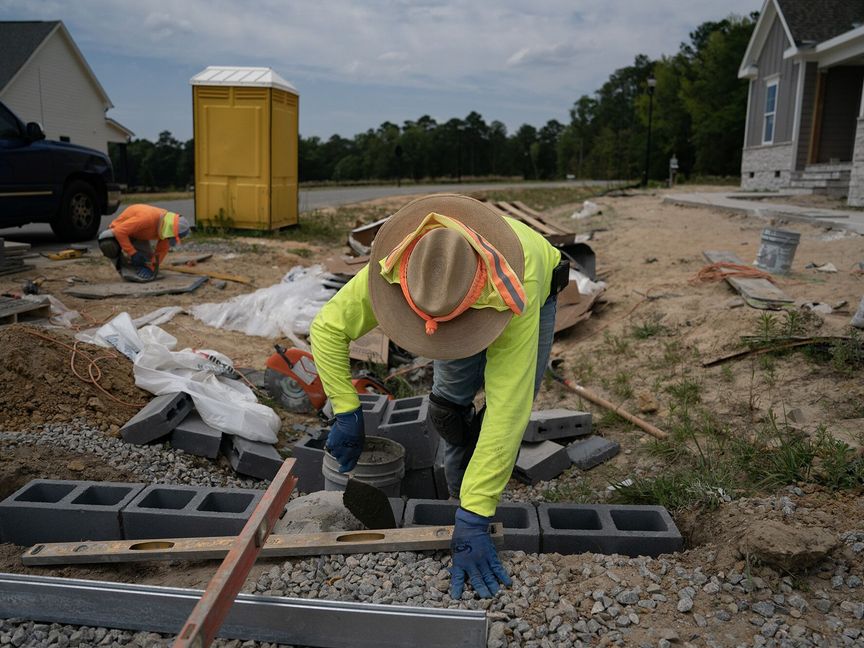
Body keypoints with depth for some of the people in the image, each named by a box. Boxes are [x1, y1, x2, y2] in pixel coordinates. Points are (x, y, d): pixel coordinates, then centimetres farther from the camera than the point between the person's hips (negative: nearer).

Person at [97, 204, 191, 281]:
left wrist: (150, 268, -19)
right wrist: (133, 253, -35)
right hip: (120, 232, -5)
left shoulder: (166, 224, -18)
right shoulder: (147, 218, -40)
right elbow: (119, 232, -37)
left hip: (139, 236, 5)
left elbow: (162, 250, -10)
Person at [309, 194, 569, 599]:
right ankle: (460, 493, 20)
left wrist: (473, 520, -48)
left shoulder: (515, 298, -50)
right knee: (449, 404, -7)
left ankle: (473, 507, 6)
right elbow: (328, 327, -25)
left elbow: (506, 413, -50)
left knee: (511, 403, -18)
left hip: (538, 291, -2)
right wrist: (346, 412, -30)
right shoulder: (394, 271, -41)